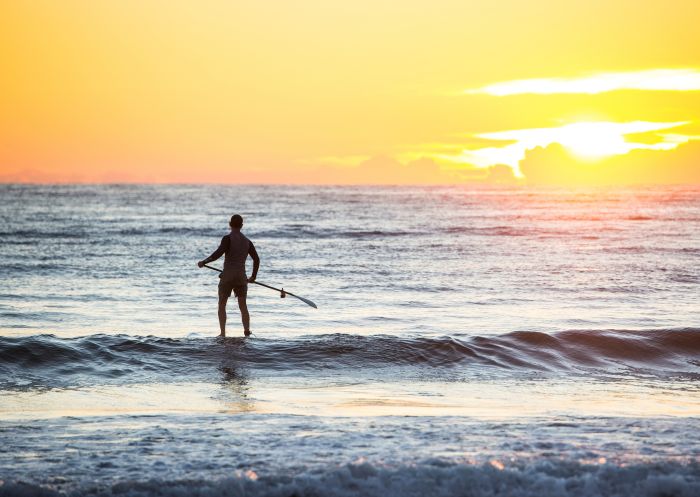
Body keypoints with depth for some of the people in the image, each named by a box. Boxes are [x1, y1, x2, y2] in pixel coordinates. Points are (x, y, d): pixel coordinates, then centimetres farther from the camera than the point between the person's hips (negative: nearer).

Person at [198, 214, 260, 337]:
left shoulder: (228, 238, -8)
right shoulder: (247, 241, 10)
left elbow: (218, 254, -19)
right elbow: (256, 259, 11)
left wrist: (203, 262, -7)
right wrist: (253, 276, 22)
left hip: (227, 277, -4)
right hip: (241, 278, 4)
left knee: (222, 305, 10)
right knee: (243, 306, 9)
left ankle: (223, 333, 1)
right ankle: (247, 330, -12)